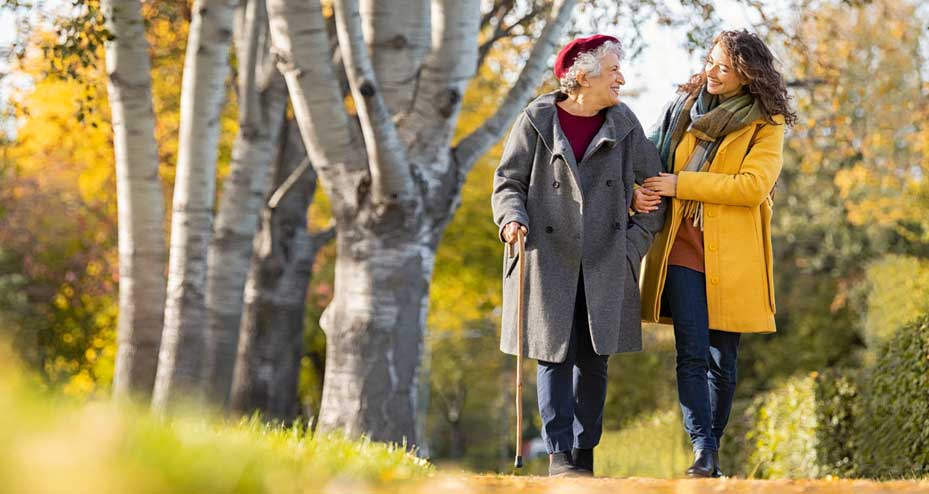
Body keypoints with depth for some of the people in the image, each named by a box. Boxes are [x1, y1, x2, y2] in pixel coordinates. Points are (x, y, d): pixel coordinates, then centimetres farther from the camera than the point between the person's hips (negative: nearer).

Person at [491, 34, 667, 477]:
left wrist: (637, 241, 2)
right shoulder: (537, 121, -2)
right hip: (549, 259, -2)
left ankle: (584, 453, 12)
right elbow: (508, 182, 2)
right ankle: (559, 454, 0)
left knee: (594, 359, 3)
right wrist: (513, 219, -18)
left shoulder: (623, 125, 6)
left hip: (604, 264, 3)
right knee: (555, 356, -4)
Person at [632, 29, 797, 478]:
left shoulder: (766, 124, 0)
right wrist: (639, 192, -5)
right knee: (692, 352, -11)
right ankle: (702, 448, -16)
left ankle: (711, 450, 16)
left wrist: (680, 184, -14)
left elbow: (753, 185, -14)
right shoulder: (684, 105, 11)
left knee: (722, 360, 3)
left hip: (731, 255, -2)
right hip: (682, 248, 2)